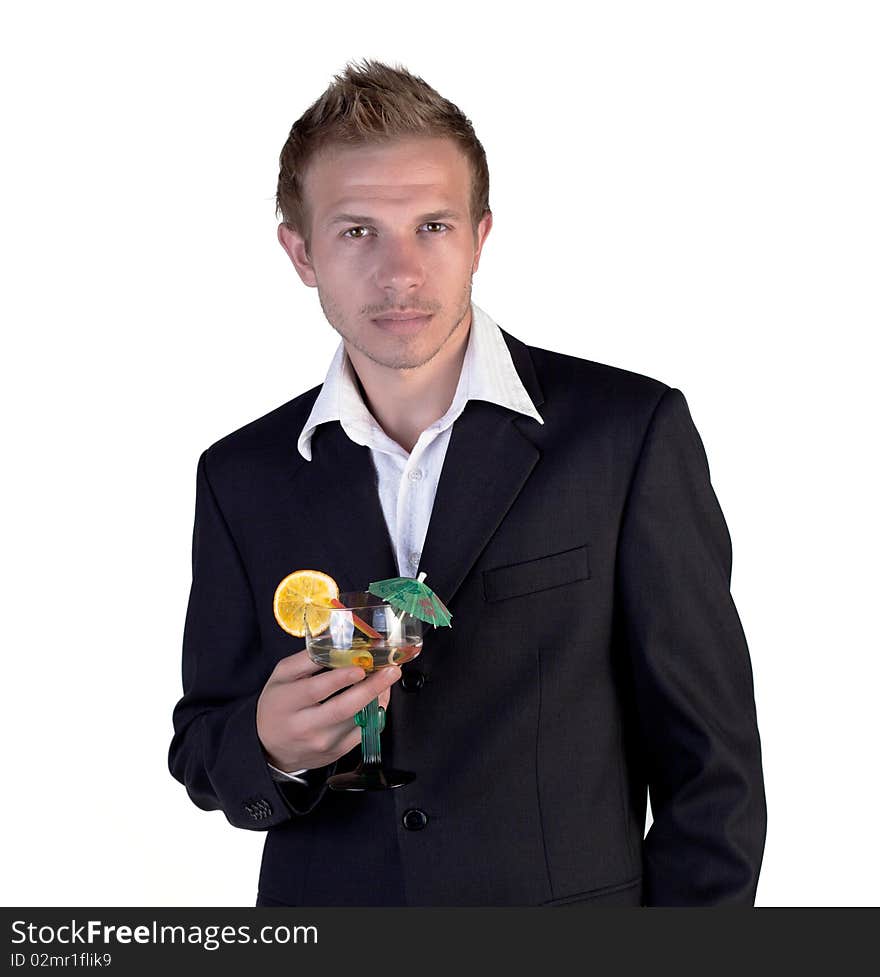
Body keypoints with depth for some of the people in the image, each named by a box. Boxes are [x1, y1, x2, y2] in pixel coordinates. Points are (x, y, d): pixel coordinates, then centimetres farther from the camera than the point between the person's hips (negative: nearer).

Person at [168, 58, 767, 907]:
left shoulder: (630, 433, -11)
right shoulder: (241, 479, -2)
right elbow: (202, 745, 3)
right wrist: (271, 751, -18)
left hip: (571, 902, -2)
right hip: (325, 904, 2)